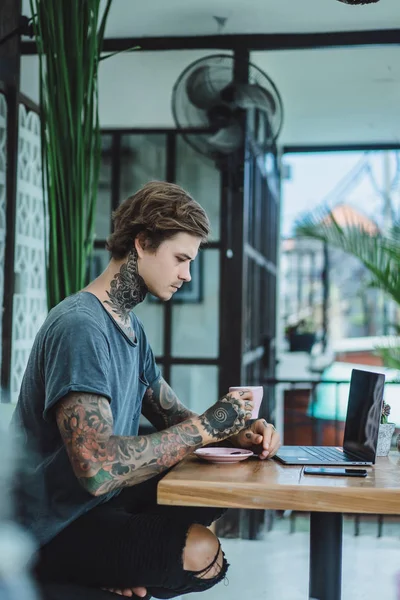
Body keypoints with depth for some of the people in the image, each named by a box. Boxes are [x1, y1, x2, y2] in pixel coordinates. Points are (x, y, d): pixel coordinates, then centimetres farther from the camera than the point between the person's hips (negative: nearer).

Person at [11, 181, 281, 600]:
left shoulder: (130, 327, 10)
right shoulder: (80, 326, -23)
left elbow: (173, 417, 13)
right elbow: (98, 467, -34)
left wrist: (238, 433, -7)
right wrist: (208, 426, -26)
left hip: (102, 500, 10)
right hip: (55, 530, -10)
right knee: (200, 552, -27)